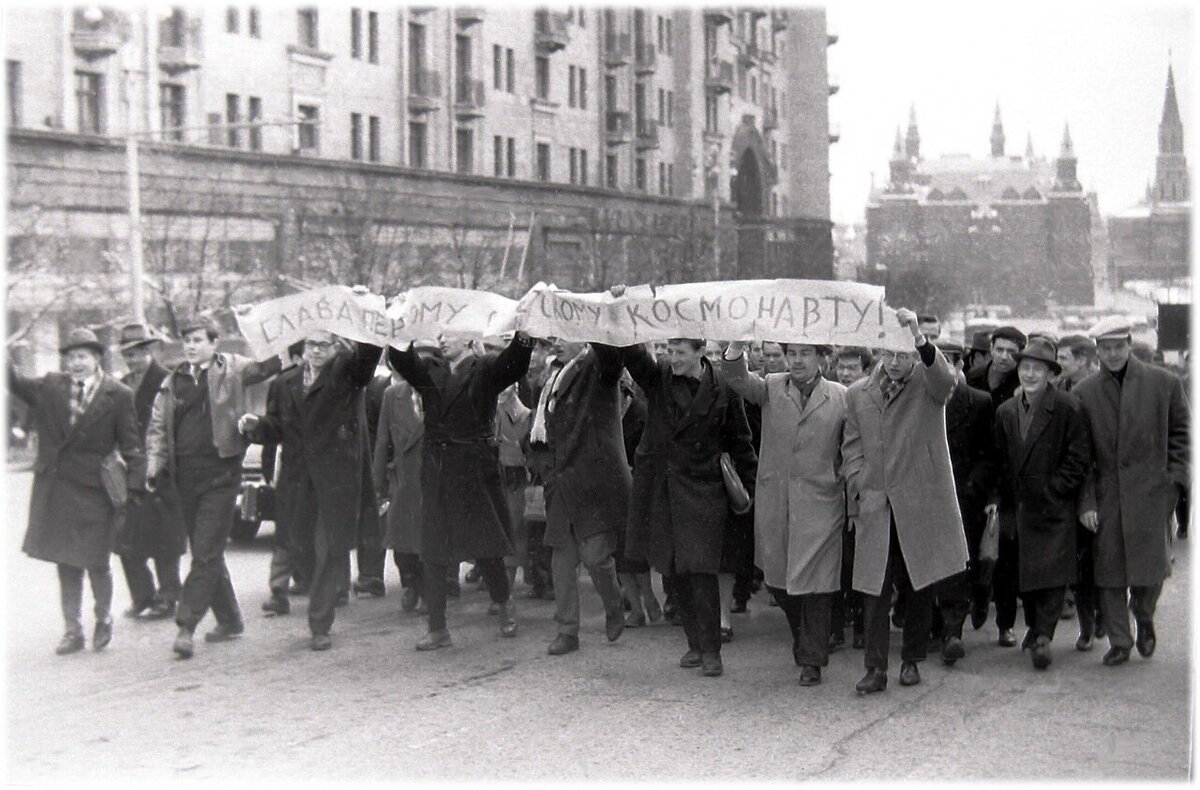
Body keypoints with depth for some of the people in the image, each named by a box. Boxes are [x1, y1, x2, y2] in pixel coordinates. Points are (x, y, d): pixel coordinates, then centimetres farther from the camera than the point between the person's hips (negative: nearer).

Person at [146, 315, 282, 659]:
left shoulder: (232, 370, 2)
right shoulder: (173, 382, 11)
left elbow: (265, 366, -6)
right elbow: (158, 428, 12)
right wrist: (154, 467, 1)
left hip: (219, 473, -5)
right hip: (185, 475, 5)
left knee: (207, 552, -9)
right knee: (205, 552, 13)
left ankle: (186, 625, -8)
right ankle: (229, 619, 25)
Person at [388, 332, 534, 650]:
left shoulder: (486, 369, 2)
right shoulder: (429, 370, 11)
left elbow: (514, 364, -16)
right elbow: (403, 361, -6)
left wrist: (523, 335, -36)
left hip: (476, 469, -3)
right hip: (436, 470, 4)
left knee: (484, 546, 1)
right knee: (432, 552, 3)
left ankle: (504, 603, 27)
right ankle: (437, 628, 10)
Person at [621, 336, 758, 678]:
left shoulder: (722, 391, -4)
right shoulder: (657, 378, 3)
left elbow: (740, 443, 4)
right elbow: (631, 354, -12)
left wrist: (752, 489, 5)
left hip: (701, 492, -4)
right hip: (660, 490, 4)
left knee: (701, 571, -8)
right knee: (675, 572, 8)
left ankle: (711, 650, 1)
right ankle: (695, 644, 20)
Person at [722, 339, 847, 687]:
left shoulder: (840, 397, 3)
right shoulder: (771, 388, 6)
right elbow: (738, 380, -11)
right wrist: (736, 348, -30)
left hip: (819, 503, -2)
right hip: (773, 502, 2)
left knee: (814, 582, -2)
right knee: (778, 579, 10)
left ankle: (811, 660, 9)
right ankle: (804, 639, 33)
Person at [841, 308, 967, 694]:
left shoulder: (927, 384, 1)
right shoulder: (858, 394, 10)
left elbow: (945, 379, -24)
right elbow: (851, 447, 12)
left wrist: (919, 339, -41)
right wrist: (861, 487, -5)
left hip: (921, 503, -1)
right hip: (876, 507, 2)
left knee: (920, 586, 7)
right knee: (875, 586, -4)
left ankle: (912, 660, 21)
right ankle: (875, 667, -1)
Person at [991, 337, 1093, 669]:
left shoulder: (1067, 408, -8)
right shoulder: (1006, 411, 7)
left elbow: (1080, 458, -8)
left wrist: (1055, 490, -12)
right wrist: (1000, 500, 9)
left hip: (1054, 508, -5)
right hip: (1018, 506, 5)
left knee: (1052, 572, -11)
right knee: (1025, 572, 10)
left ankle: (1043, 635, -8)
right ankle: (1035, 626, 26)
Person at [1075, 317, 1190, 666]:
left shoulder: (1164, 383, 4)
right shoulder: (1084, 393, 5)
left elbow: (1181, 433, 10)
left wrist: (1174, 479, -1)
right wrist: (1086, 502, -2)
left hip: (1152, 491, -1)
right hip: (1106, 493, 1)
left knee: (1151, 565, -2)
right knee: (1110, 571, 1)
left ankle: (1144, 616, 29)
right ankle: (1118, 641, 13)